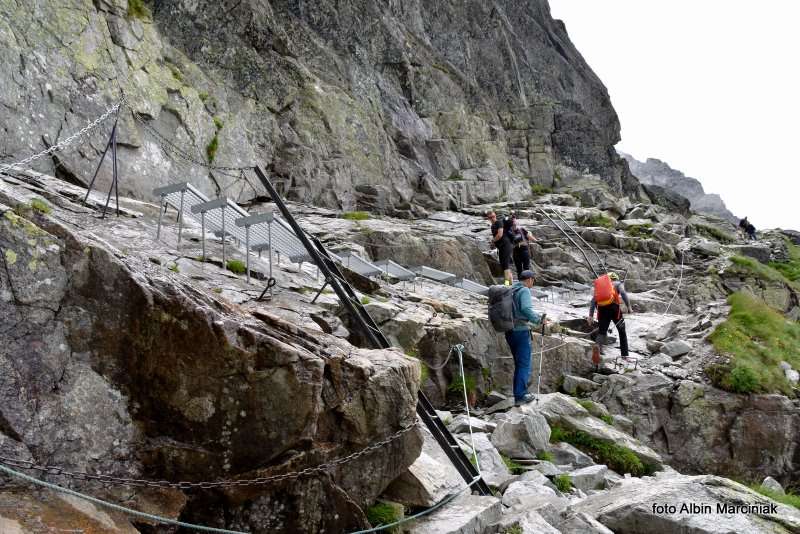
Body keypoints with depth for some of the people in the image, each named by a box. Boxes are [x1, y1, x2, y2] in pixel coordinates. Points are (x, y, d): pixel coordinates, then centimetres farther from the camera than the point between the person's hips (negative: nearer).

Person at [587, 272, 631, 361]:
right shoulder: (618, 283, 19)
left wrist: (591, 316, 12)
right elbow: (623, 293, -4)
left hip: (601, 308, 2)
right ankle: (624, 355, 17)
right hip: (613, 307, -2)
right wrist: (628, 306, -7)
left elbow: (593, 300, 16)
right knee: (622, 332, 16)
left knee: (601, 332, 7)